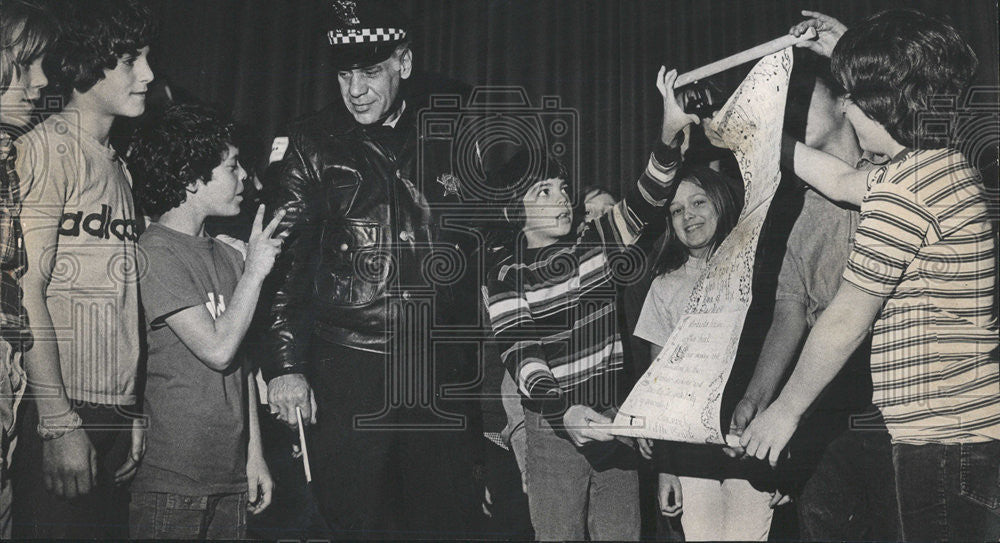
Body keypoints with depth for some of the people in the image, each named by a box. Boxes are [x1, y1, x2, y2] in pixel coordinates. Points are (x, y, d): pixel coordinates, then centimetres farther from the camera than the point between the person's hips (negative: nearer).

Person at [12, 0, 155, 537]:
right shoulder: (46, 147, -7)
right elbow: (26, 290, -14)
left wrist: (132, 412, 13)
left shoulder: (117, 165, 17)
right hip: (62, 414, -7)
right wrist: (58, 423, -18)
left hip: (114, 413, 7)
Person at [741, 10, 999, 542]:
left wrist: (785, 410, 0)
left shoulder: (905, 185, -17)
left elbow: (845, 323, -13)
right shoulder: (945, 163, 13)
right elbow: (842, 182, 28)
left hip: (944, 439, -10)